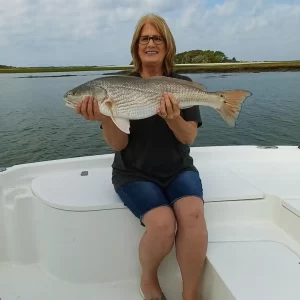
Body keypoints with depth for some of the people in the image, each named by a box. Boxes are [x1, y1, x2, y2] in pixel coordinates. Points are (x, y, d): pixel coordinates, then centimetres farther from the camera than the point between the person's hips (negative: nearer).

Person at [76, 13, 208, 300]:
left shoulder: (183, 84, 2)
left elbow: (189, 138, -4)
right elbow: (118, 144, -8)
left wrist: (173, 118, -26)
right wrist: (103, 117, -28)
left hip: (178, 169, 2)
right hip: (134, 173, -1)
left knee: (192, 215, -27)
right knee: (163, 223, -26)